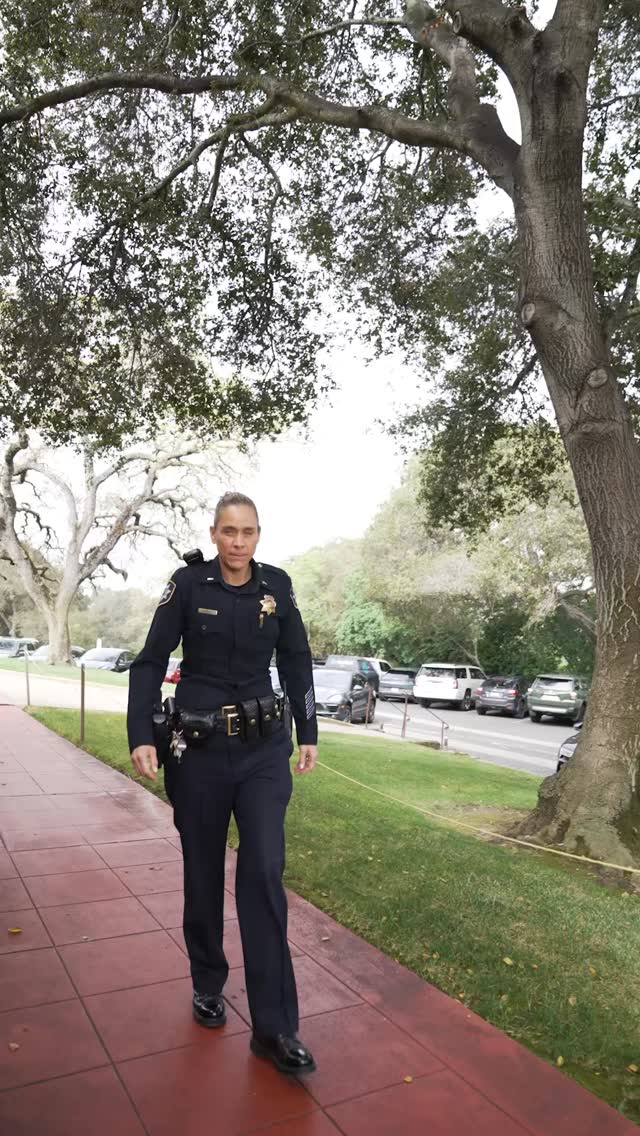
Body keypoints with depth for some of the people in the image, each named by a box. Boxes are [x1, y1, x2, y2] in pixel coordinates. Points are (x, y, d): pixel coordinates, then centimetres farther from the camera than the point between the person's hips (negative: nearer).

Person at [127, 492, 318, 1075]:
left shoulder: (277, 584, -1)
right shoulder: (189, 583, -8)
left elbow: (297, 661, 8)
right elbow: (151, 660, -4)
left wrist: (308, 734, 10)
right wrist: (142, 737, -14)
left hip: (265, 748, 1)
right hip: (198, 749, -1)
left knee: (265, 874, -4)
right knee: (203, 873, 13)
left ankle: (274, 1027, 7)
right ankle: (208, 984, 37)